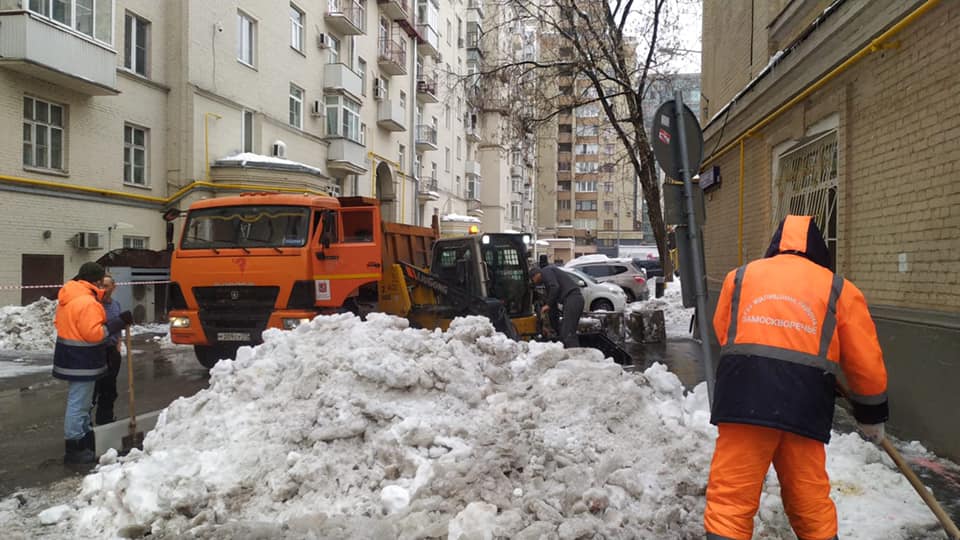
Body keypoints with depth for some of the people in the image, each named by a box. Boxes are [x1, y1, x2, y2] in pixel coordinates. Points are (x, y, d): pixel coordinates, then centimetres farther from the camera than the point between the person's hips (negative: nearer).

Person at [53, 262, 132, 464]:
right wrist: (119, 322, -21)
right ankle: (73, 449, 2)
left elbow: (59, 322, 17)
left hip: (70, 356, 10)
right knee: (78, 404, -4)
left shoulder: (67, 297, 9)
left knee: (79, 402, 21)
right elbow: (94, 333, -25)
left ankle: (85, 437, 35)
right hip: (82, 361, -10)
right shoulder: (88, 302, -23)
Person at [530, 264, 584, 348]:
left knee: (567, 334, -14)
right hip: (577, 299, 10)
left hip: (572, 298, -10)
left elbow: (555, 287, -15)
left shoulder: (545, 271, 5)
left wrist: (548, 305, -6)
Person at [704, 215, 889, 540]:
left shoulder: (740, 277, 14)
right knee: (811, 504, 17)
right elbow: (865, 363, 12)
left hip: (743, 399, 0)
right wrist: (871, 415, 25)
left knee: (729, 499, 4)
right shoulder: (839, 289, 11)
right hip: (805, 406, 1)